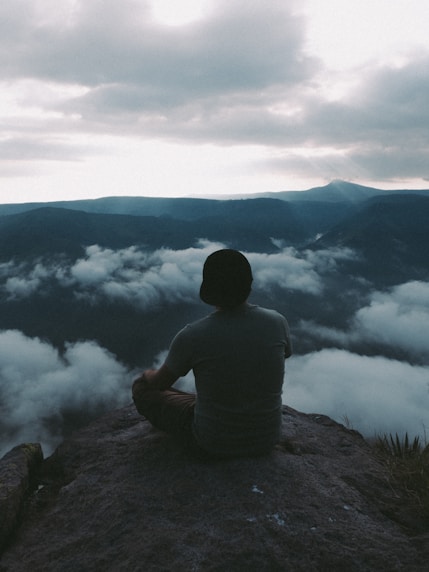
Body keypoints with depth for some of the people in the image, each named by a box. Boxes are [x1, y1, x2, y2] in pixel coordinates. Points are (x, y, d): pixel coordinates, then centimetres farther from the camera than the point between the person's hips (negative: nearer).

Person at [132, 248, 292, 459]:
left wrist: (149, 375, 21)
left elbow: (160, 382, -5)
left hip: (213, 444, -4)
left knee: (142, 388, 16)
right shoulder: (277, 322, -15)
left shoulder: (191, 336, -25)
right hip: (267, 439, 4)